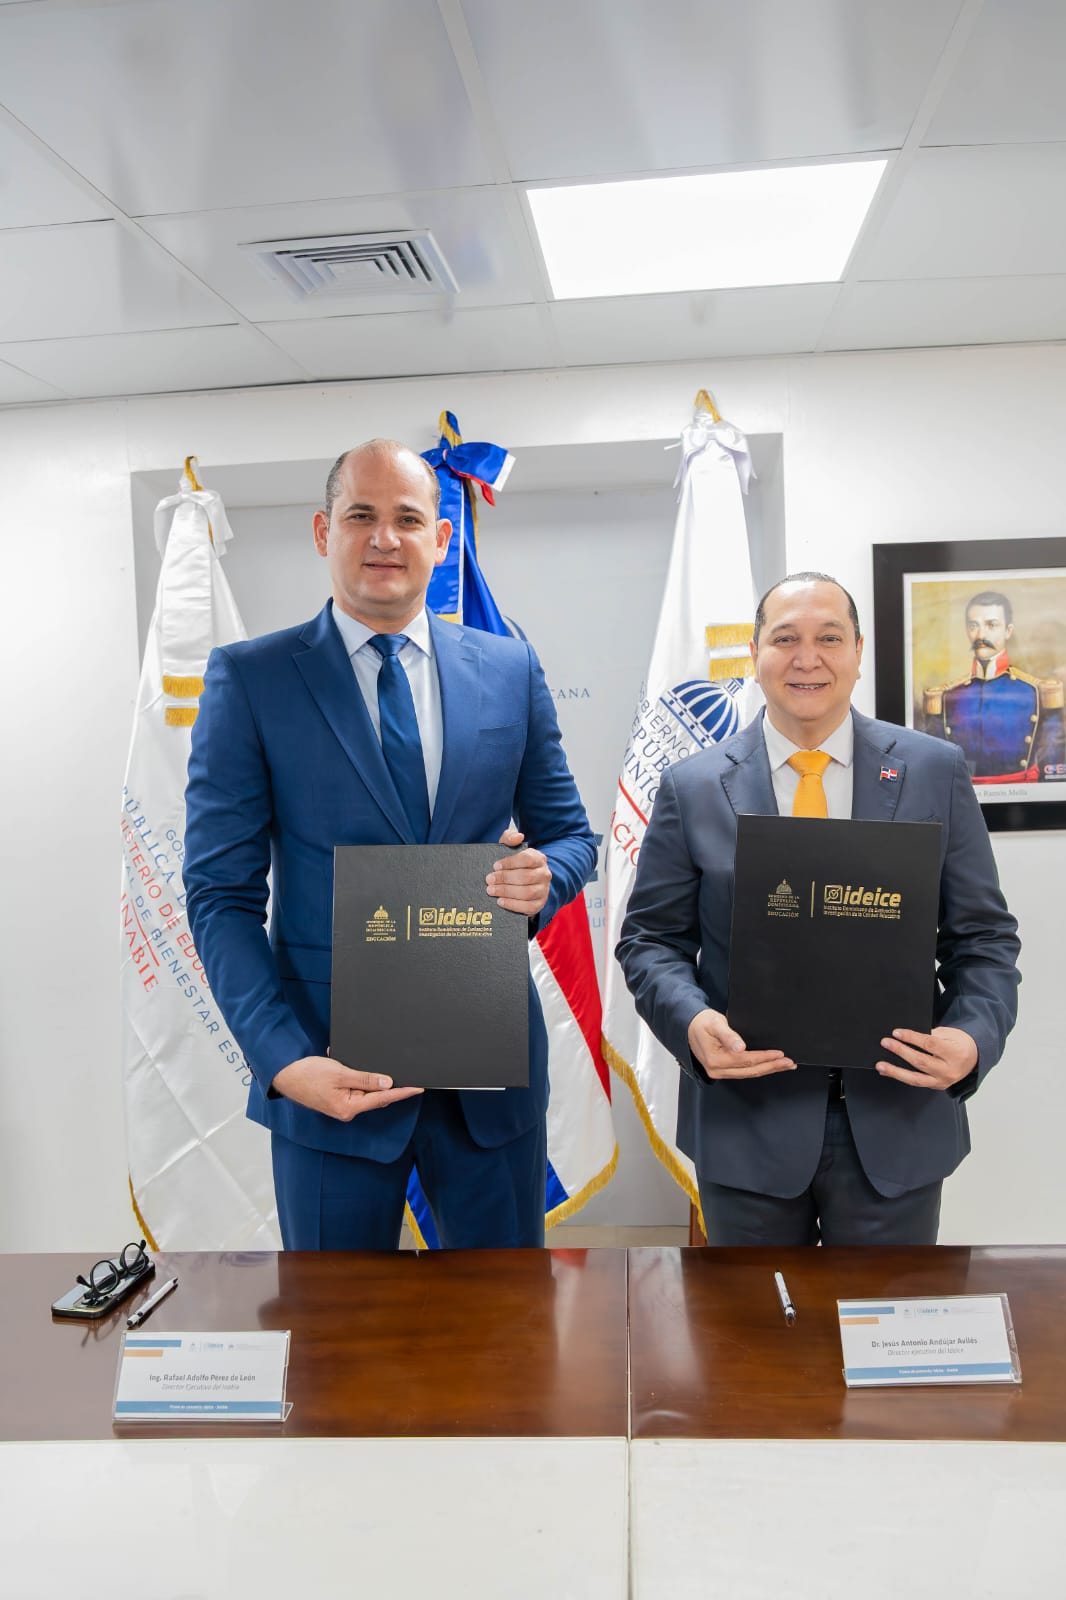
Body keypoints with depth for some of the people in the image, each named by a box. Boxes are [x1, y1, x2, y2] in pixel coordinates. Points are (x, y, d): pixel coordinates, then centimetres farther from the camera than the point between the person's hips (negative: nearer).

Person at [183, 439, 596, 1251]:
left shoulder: (511, 670, 4)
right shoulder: (248, 680, -4)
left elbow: (569, 832, 11)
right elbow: (222, 896, -5)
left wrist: (545, 876, -13)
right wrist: (285, 1062, -16)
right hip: (334, 1068, -2)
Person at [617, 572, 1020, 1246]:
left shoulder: (936, 772, 0)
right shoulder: (693, 787, -2)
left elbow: (984, 936, 2)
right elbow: (650, 938, 0)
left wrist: (973, 1036, -16)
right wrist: (692, 1023, -19)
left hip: (898, 1121, 1)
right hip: (747, 1121, 0)